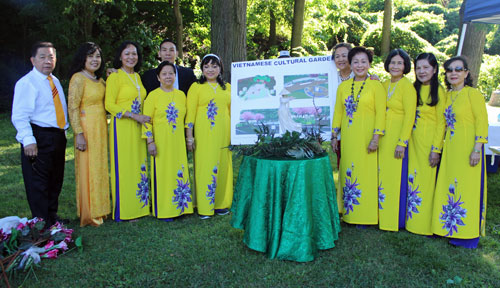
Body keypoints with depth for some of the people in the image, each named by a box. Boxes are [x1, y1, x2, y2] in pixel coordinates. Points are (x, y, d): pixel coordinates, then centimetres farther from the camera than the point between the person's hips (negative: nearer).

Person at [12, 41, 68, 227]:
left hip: (58, 136, 8)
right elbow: (19, 116, -16)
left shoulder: (55, 81, 15)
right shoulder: (26, 83, -9)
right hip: (39, 137, -8)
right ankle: (42, 224, 8)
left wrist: (64, 128, 14)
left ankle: (52, 216, 29)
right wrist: (28, 140, -23)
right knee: (38, 182, -2)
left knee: (55, 180, 16)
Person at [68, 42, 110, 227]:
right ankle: (88, 215, 10)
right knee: (88, 169, -1)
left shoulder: (99, 79, 14)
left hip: (101, 128, 8)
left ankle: (99, 209, 24)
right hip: (87, 127, -8)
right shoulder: (78, 78, -10)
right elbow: (72, 108, -16)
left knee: (100, 168, 13)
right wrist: (79, 134, -20)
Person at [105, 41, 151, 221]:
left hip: (138, 128, 7)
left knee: (138, 166, 9)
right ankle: (124, 210, 5)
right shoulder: (115, 77, -6)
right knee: (124, 167, -3)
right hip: (122, 127, -7)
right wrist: (135, 116, -17)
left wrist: (143, 117, 8)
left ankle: (139, 206, 18)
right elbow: (109, 105, -12)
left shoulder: (137, 76, 16)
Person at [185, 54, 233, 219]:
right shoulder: (196, 87, 3)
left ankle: (221, 204, 18)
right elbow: (190, 113, -1)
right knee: (204, 167, -3)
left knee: (223, 166, 6)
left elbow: (233, 111, 16)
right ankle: (205, 207, 4)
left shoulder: (227, 87, 14)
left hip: (223, 133, 4)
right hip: (203, 134, -3)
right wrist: (189, 137, -7)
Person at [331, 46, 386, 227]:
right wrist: (334, 136, 9)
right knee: (347, 173, 6)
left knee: (366, 173, -1)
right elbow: (338, 112, 13)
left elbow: (380, 113, -5)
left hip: (366, 137, -4)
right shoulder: (343, 87, 11)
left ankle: (365, 215, 10)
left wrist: (376, 137, -12)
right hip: (348, 137, 4)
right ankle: (348, 212, 17)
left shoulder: (375, 86, -1)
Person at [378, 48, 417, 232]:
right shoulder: (385, 85, 11)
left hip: (398, 136, -7)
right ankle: (382, 215, 24)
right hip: (384, 136, 7)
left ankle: (396, 219, 13)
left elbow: (410, 115, -15)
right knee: (382, 175, 11)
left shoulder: (407, 86, -11)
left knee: (396, 177, 0)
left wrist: (402, 142, -18)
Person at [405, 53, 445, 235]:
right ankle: (412, 220, 18)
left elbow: (441, 122, -7)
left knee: (427, 180, -1)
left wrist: (436, 149, -12)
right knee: (412, 178, 7)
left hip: (429, 141, -5)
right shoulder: (413, 89, 11)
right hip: (413, 140, 5)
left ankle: (426, 224, 10)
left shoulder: (438, 91, -4)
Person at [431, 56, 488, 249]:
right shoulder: (447, 95, 12)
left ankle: (469, 234, 9)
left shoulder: (473, 93, -8)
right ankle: (450, 227, 22)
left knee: (468, 188, -2)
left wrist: (477, 149, -17)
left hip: (468, 148, -7)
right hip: (450, 148, 7)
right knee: (449, 187, 10)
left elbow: (482, 121, -11)